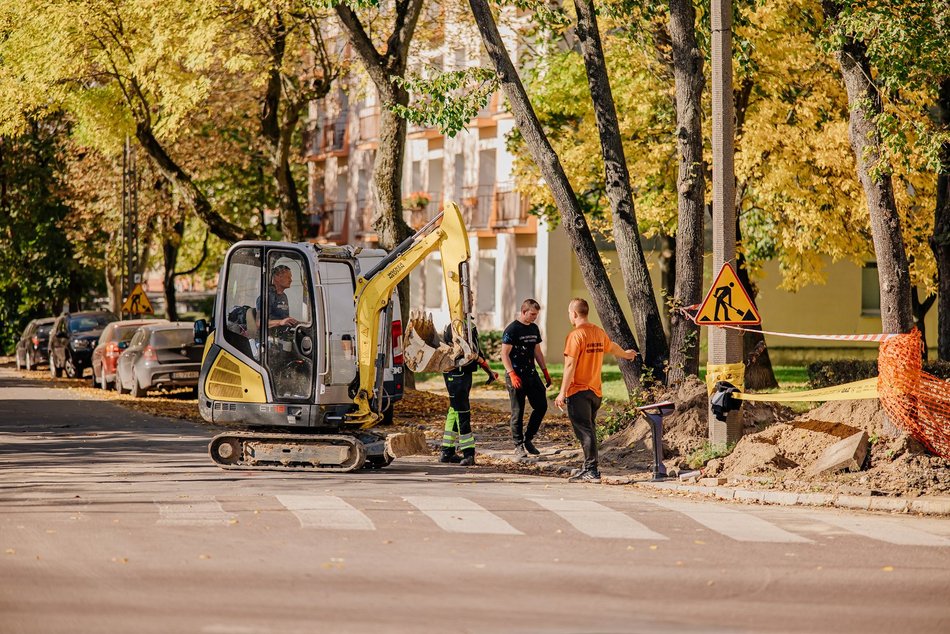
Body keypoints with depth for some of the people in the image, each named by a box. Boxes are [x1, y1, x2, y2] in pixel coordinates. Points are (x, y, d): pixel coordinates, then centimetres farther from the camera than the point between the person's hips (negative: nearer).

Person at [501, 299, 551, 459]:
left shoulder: (534, 328, 12)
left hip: (531, 373, 7)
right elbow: (504, 354, -13)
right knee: (518, 412, -2)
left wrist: (545, 372, 15)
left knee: (541, 406, 4)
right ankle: (518, 446, 6)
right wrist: (512, 374, -22)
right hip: (516, 375, -7)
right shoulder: (512, 329, -10)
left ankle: (528, 439, 18)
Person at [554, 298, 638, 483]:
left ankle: (592, 471, -9)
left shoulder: (576, 335, -14)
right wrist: (626, 354, 52)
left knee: (584, 430, -6)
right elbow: (613, 348, 30)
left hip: (578, 392, -7)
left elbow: (570, 365, -18)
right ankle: (588, 469, 19)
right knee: (588, 430, 15)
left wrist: (562, 392, -17)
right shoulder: (599, 332, 9)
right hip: (595, 391, 7)